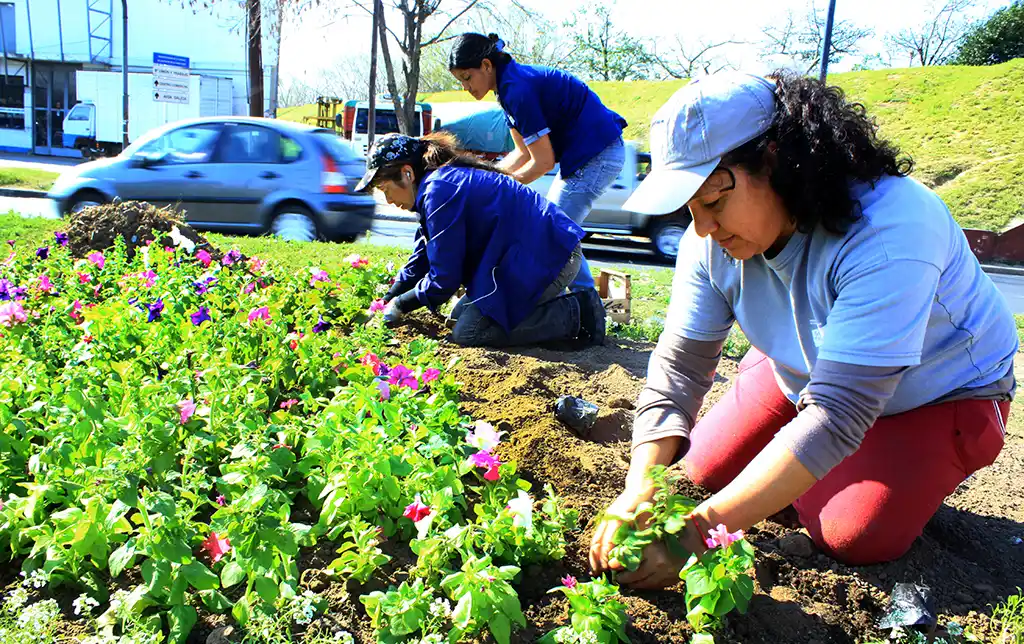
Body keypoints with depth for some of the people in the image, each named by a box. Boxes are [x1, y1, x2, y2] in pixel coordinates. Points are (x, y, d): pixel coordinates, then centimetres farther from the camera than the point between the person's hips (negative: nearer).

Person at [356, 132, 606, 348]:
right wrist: (388, 301, 20)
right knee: (460, 315, 15)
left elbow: (444, 279, -15)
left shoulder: (440, 191, -17)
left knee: (467, 333, -12)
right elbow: (422, 258, 22)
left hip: (546, 258, -11)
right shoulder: (449, 178, 14)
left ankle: (575, 315, -10)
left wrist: (400, 305, 0)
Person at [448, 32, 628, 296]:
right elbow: (524, 152, 12)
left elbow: (543, 161, -20)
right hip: (583, 153, 10)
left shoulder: (517, 88, -22)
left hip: (598, 155, -10)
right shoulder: (510, 82, 8)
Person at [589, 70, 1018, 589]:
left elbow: (837, 415, -43)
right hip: (805, 370, 5)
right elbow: (679, 365, -19)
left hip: (943, 392, -4)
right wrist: (638, 491, -33)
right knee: (702, 470, -1)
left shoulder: (887, 234, -41)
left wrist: (702, 528, -46)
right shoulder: (713, 241, -22)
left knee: (853, 536, -19)